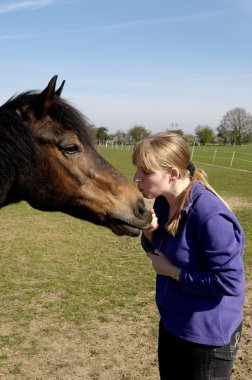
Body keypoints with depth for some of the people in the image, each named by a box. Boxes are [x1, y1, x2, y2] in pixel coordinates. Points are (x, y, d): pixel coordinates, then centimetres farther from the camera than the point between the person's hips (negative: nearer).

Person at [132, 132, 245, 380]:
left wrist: (172, 271, -21)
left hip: (208, 335, -8)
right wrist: (149, 232, -13)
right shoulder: (163, 203, -4)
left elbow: (227, 281, -28)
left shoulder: (210, 217, -30)